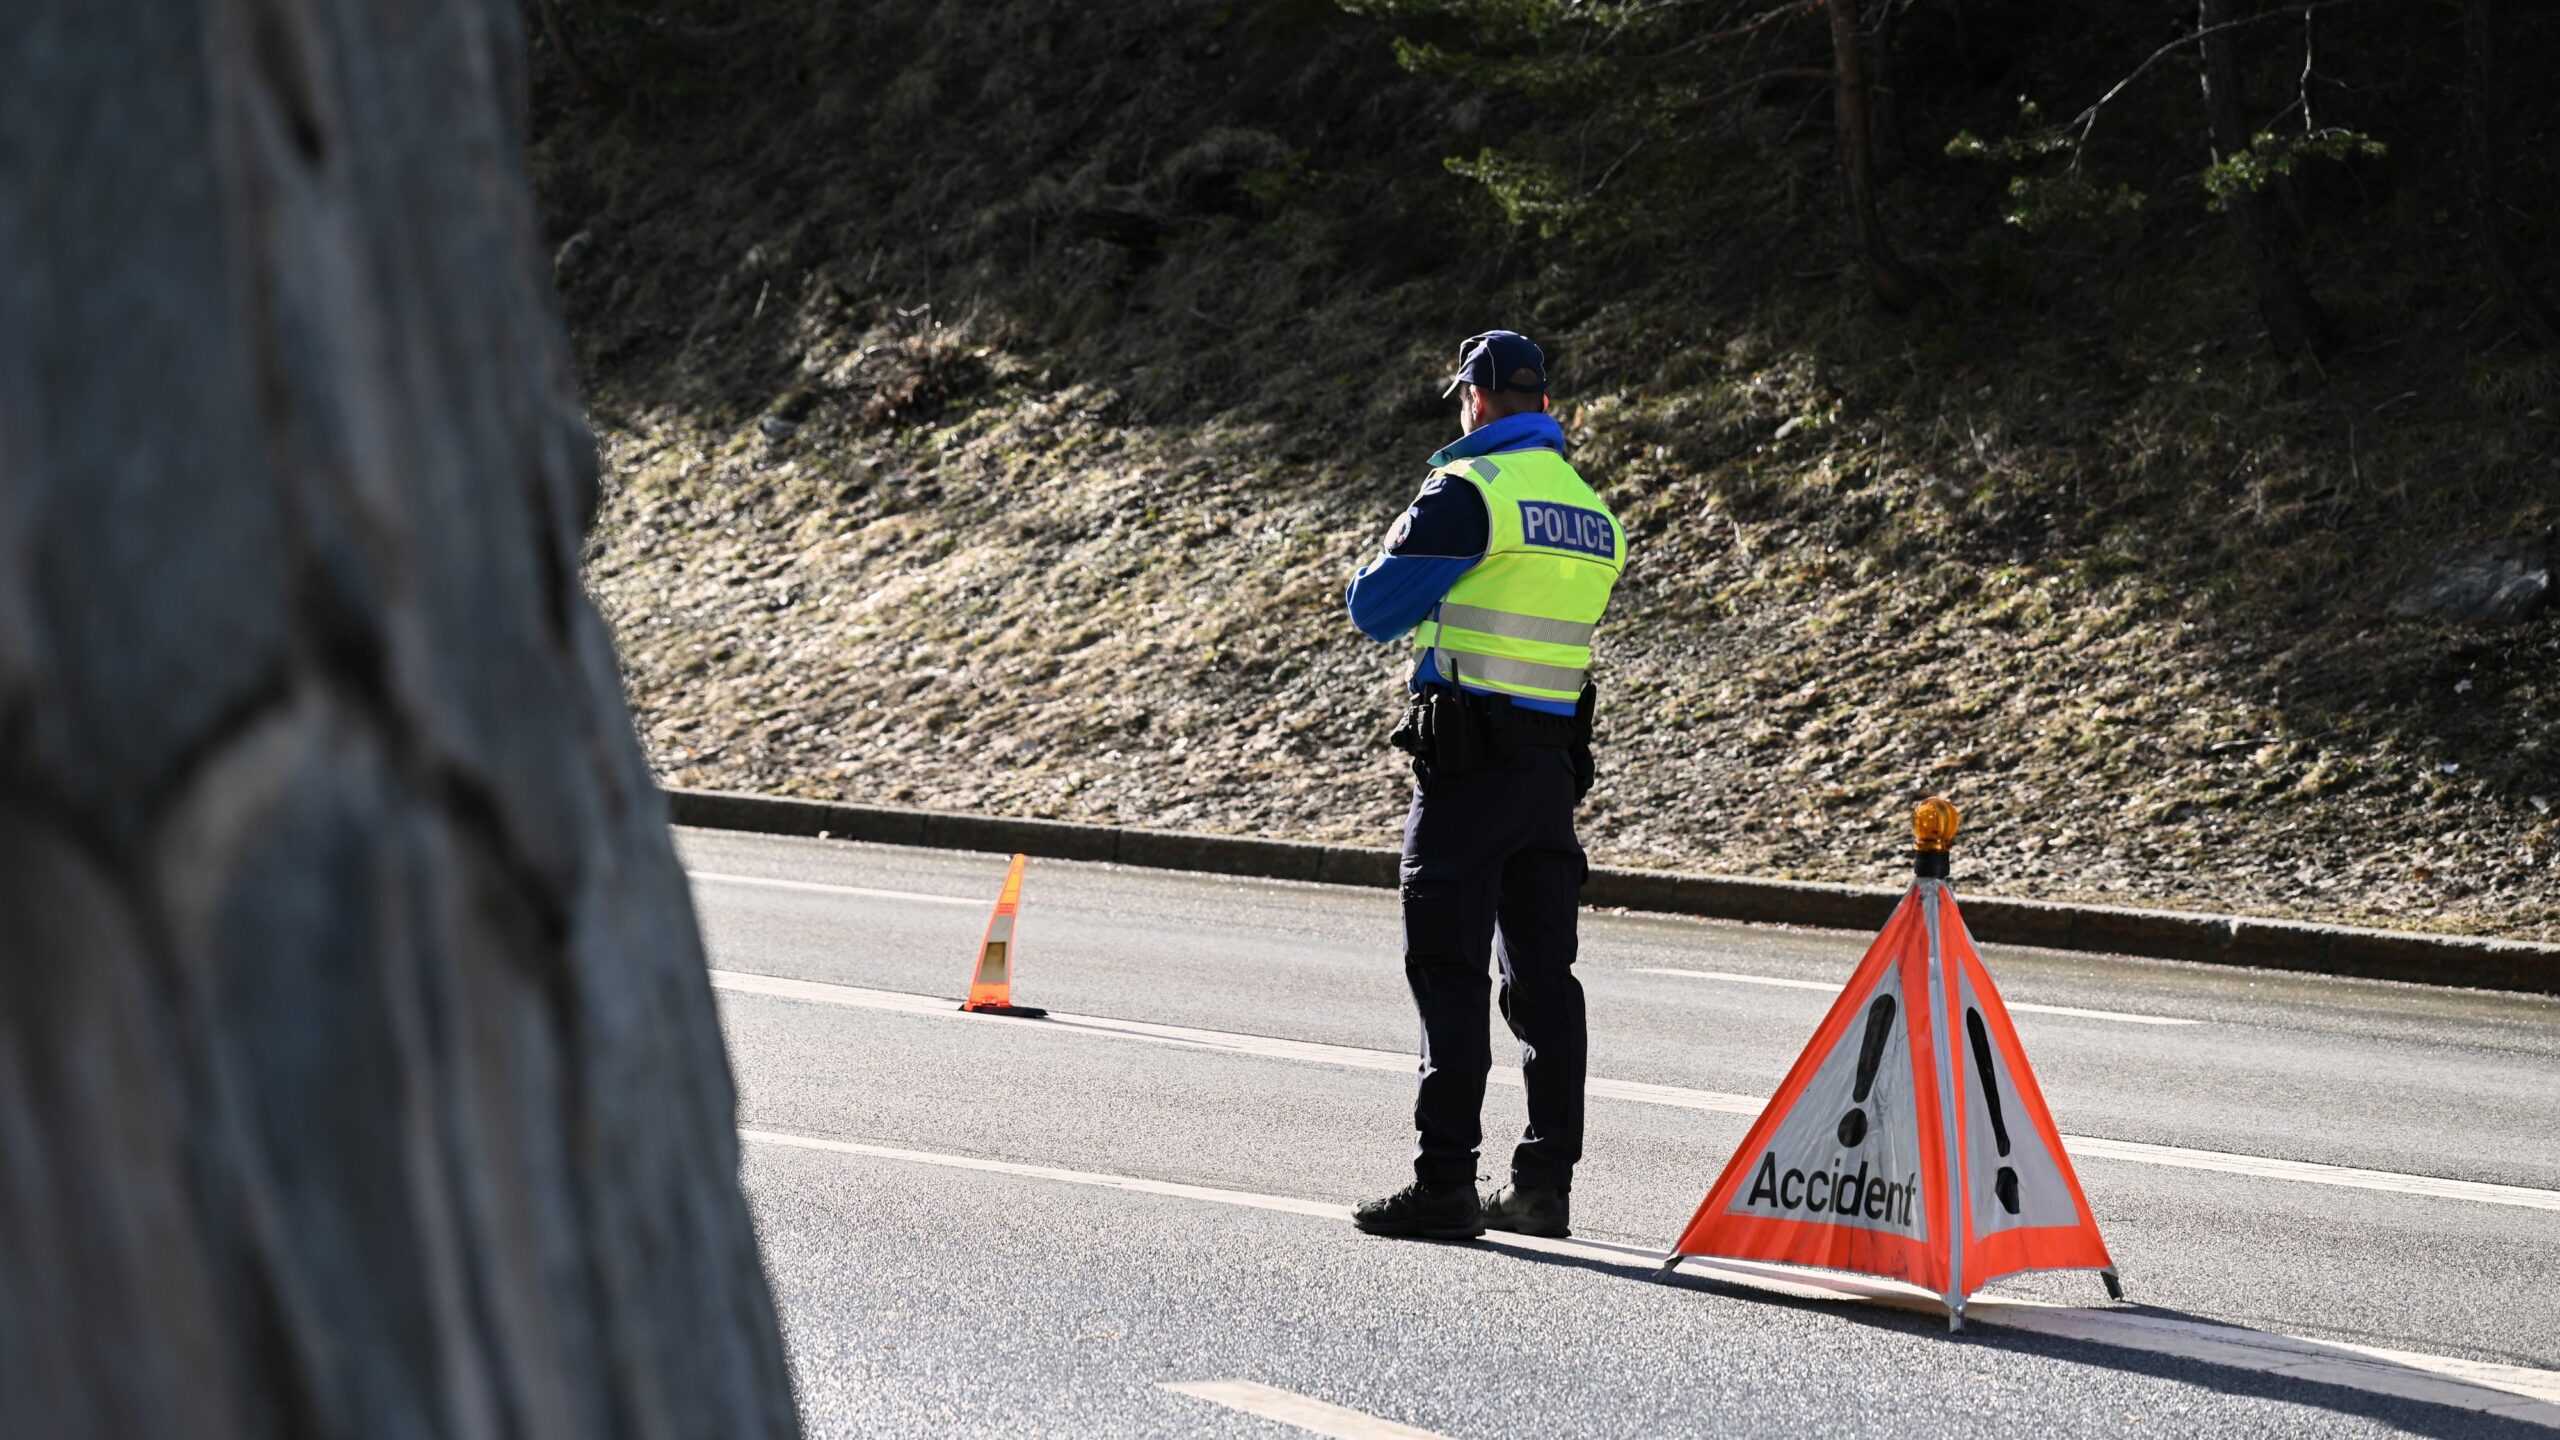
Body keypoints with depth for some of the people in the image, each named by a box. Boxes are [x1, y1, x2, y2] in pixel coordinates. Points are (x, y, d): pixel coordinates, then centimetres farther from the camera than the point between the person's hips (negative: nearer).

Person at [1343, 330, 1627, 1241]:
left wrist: (1396, 546, 14)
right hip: (1554, 762, 7)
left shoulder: (1469, 492, -12)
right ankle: (1545, 1185, 11)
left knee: (1448, 971, -5)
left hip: (1468, 762, -7)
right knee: (1543, 976, 9)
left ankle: (1445, 1183, -8)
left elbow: (1373, 610, -7)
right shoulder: (1594, 512, 12)